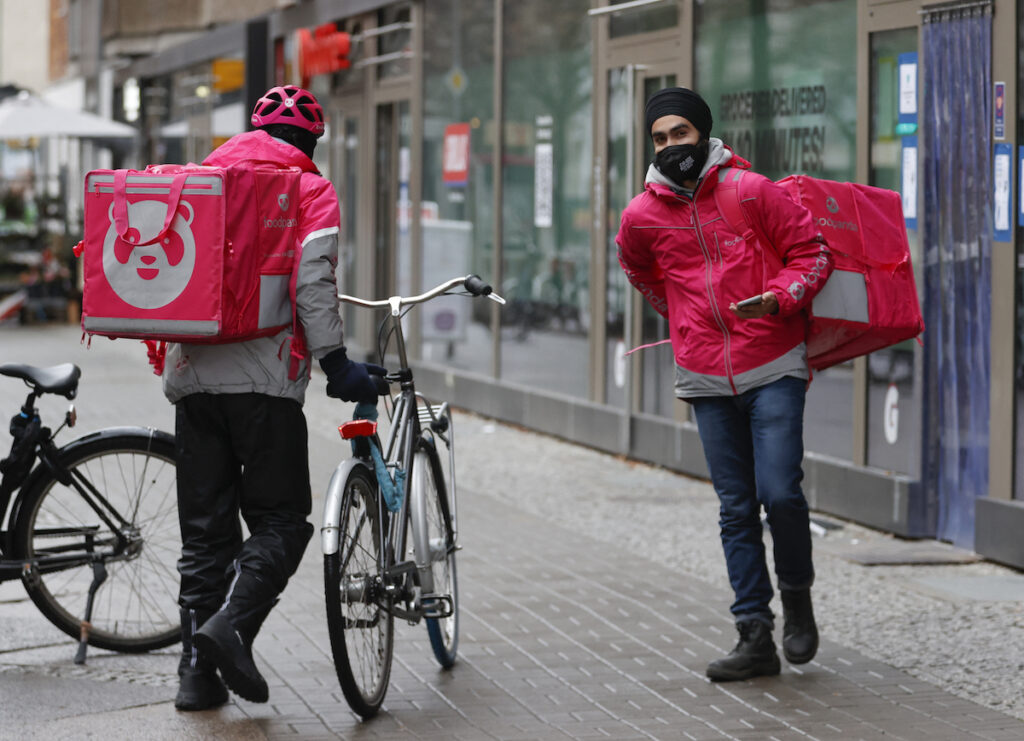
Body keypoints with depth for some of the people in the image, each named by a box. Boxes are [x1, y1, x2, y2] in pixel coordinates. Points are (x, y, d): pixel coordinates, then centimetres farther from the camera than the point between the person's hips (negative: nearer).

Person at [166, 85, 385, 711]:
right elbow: (312, 281, -13)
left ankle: (198, 670, 5)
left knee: (205, 527, 10)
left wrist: (163, 351, 22)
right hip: (263, 377, -5)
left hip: (191, 375, 5)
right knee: (279, 519, 2)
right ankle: (231, 626, -20)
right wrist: (335, 361, -14)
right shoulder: (311, 190, 1)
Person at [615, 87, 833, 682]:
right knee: (737, 510, 3)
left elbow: (812, 252, 0)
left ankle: (797, 596, 14)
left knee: (780, 492, -13)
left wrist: (777, 299, -15)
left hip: (773, 369, -3)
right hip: (707, 380, 3)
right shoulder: (641, 217, 5)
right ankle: (756, 637, 6)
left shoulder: (753, 192, -4)